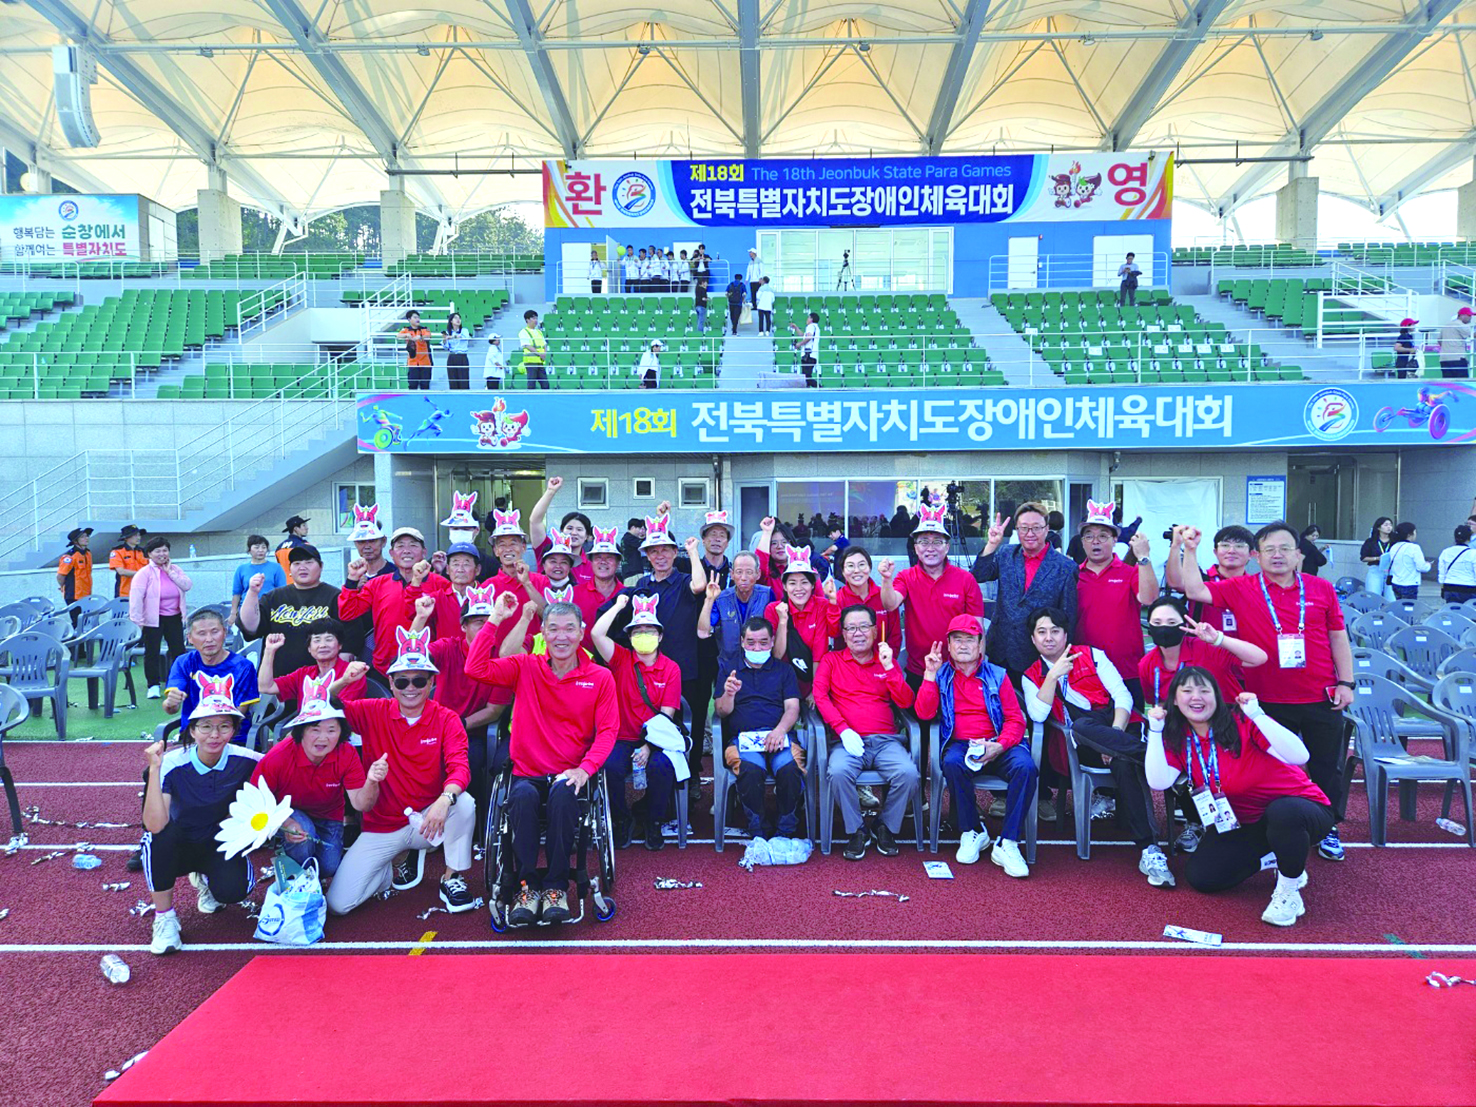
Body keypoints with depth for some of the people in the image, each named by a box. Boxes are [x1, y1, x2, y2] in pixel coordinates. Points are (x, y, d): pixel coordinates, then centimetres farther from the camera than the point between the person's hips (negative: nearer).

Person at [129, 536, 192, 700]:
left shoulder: (175, 569, 7)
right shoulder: (144, 573, -7)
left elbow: (188, 585, -7)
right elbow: (136, 597, -12)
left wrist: (170, 572, -11)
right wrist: (138, 621, -16)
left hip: (174, 617, 4)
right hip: (153, 619, -4)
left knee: (178, 650, 9)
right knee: (152, 653, 4)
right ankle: (153, 685, 13)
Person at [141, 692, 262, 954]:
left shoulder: (244, 761, -19)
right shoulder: (172, 764, -22)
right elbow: (155, 825, -34)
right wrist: (154, 769, -38)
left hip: (223, 845, 1)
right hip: (181, 847, -1)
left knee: (233, 890, -29)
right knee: (159, 835, -34)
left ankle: (205, 878, 12)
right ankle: (164, 917, -13)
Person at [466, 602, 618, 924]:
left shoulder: (600, 677, 5)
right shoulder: (525, 668, 7)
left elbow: (607, 730, -1)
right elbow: (475, 668, -4)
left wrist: (585, 768, -17)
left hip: (570, 775, -1)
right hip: (528, 773, 1)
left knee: (563, 793, -35)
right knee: (522, 797, -34)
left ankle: (556, 886, -21)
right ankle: (528, 885, -20)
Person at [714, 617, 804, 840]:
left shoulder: (784, 670, 22)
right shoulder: (731, 671, 22)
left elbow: (792, 708, 9)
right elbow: (722, 712, 12)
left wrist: (780, 730, -12)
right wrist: (729, 694, -11)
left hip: (779, 736, 1)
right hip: (742, 737, 0)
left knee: (789, 768, -34)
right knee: (750, 769, -36)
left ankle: (785, 834, -17)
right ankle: (758, 834, -20)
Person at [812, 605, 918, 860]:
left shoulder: (885, 661, 17)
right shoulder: (831, 660, 14)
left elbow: (906, 702, 6)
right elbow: (820, 697, 0)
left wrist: (889, 667, -7)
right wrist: (843, 730, -13)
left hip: (885, 740, 1)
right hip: (847, 741, -1)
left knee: (909, 774, -28)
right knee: (838, 771, -34)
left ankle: (886, 826, 0)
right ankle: (856, 831, -9)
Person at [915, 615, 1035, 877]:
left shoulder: (997, 675, 11)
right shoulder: (941, 675, 12)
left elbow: (1016, 719, 5)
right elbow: (924, 713, -2)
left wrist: (999, 746, -14)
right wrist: (930, 674, -7)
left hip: (996, 745, 1)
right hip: (959, 744, 0)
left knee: (1025, 767, -30)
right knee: (952, 763, -35)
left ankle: (1006, 844, -22)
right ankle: (972, 832, -13)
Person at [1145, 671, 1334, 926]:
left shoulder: (1241, 722, -21)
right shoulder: (1176, 738, -6)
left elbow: (1299, 756, -33)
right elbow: (1159, 782, -22)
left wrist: (1257, 715, -38)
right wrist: (1155, 730, -24)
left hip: (1295, 808, -5)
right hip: (1244, 824, 5)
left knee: (1282, 811, -40)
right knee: (1201, 876, -10)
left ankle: (1288, 892, -14)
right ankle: (1272, 860, 14)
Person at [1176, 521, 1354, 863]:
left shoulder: (1321, 589, 3)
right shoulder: (1241, 590, -2)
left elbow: (1338, 637, 7)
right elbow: (1195, 590, -9)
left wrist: (1346, 682, 2)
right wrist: (1190, 551, -17)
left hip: (1321, 699, 2)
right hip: (1269, 702, -1)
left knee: (1327, 768, 13)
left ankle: (1327, 829, 32)